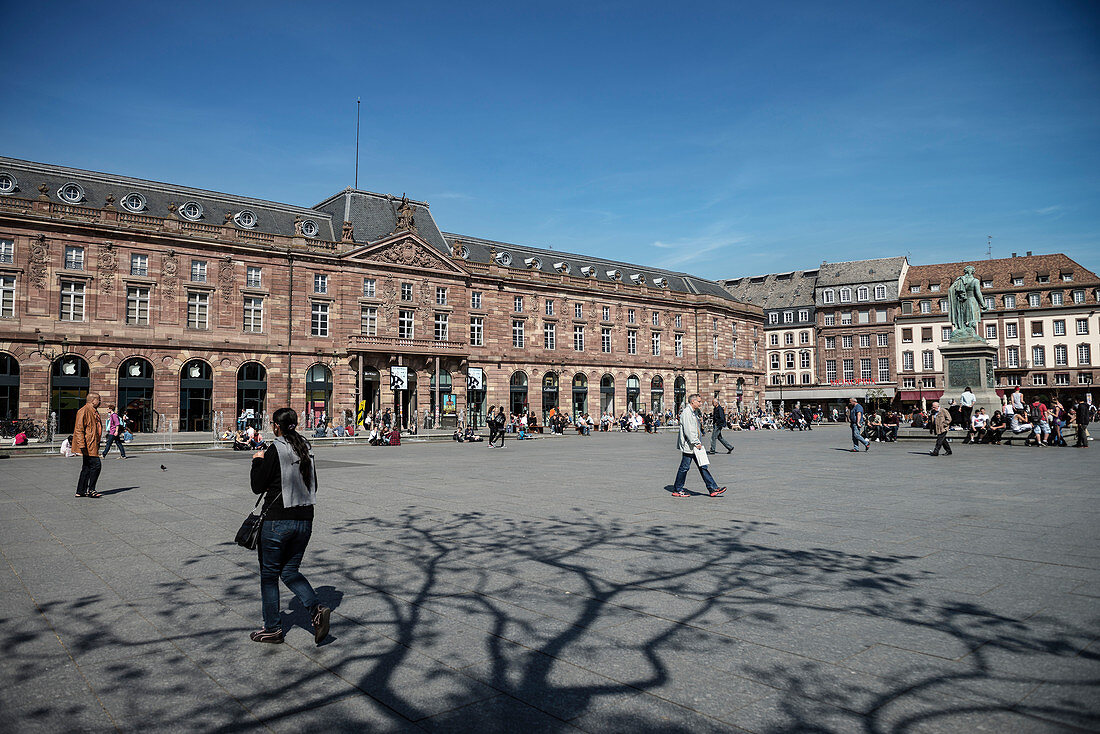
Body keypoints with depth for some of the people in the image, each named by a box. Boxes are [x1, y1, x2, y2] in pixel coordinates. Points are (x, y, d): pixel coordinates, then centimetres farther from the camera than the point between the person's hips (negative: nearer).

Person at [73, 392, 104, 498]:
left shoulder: (94, 411, 19)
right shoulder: (84, 411, -13)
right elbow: (79, 429, -18)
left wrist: (97, 444, 28)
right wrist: (82, 445, -24)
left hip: (93, 445, 10)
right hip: (88, 445, -10)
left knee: (87, 467, 12)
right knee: (96, 465, -11)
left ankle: (81, 491, 17)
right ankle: (91, 490, -4)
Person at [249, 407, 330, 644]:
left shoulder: (275, 450, -13)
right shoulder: (307, 449, 6)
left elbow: (257, 487, -7)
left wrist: (258, 461, 7)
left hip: (278, 521, -6)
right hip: (305, 520, 6)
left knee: (269, 574, 11)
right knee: (290, 571, 18)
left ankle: (272, 629, 20)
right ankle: (317, 609, -3)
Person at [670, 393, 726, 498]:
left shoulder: (695, 412, 17)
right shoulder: (686, 412, -15)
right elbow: (688, 430, -22)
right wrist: (696, 443, -21)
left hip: (695, 446, 10)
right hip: (688, 445, -10)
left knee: (702, 467, 8)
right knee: (684, 467, -1)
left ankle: (713, 489, 8)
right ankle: (677, 490, 10)